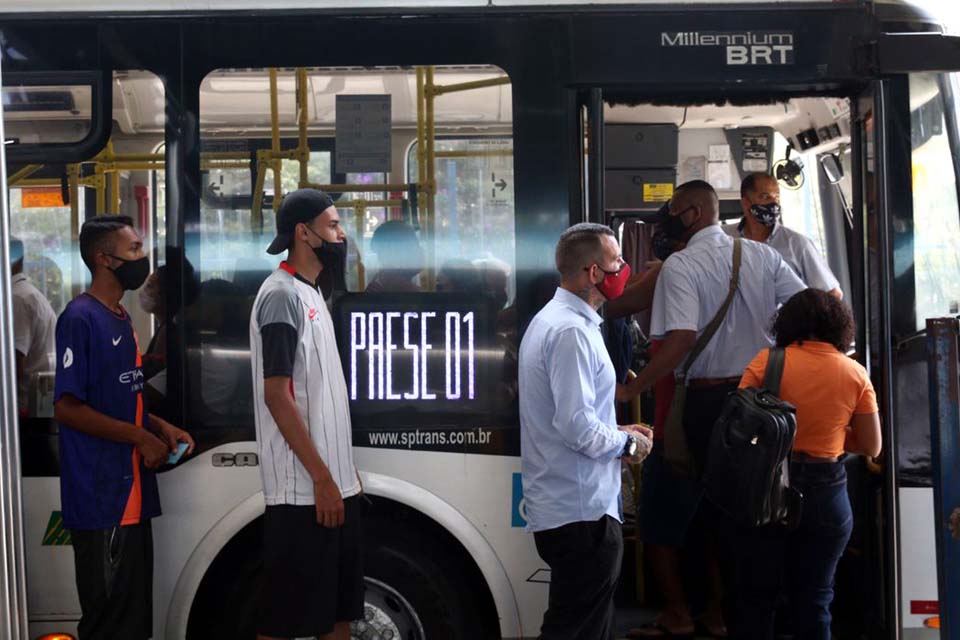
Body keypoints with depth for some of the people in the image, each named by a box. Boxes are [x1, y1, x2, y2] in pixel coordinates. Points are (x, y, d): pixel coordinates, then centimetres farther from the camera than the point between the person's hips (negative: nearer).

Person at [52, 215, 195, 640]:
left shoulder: (122, 318, 15)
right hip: (101, 498, -9)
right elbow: (66, 407, -18)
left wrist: (162, 428, 6)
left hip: (133, 494, 9)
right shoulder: (81, 318, -14)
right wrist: (141, 438, -15)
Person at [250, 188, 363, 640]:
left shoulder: (311, 294, 15)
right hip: (304, 489, -9)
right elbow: (277, 395, -18)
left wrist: (345, 471, 17)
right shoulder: (281, 295, -13)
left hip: (336, 483, 9)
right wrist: (321, 478, -19)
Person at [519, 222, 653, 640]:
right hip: (581, 511, -11)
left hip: (560, 507, 11)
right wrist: (627, 443, -8)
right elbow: (577, 425, -24)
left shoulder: (551, 319, 16)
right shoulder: (572, 331, -19)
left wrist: (617, 433, 15)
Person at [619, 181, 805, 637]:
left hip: (703, 401, -6)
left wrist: (631, 390, -20)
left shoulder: (680, 265, -12)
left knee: (665, 507, 9)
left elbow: (681, 339, -24)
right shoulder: (762, 256, 5)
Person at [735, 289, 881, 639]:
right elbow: (871, 447, 2)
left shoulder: (767, 361, -7)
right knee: (814, 600, 12)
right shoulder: (856, 374, -2)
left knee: (757, 597, 11)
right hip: (826, 492, 1)